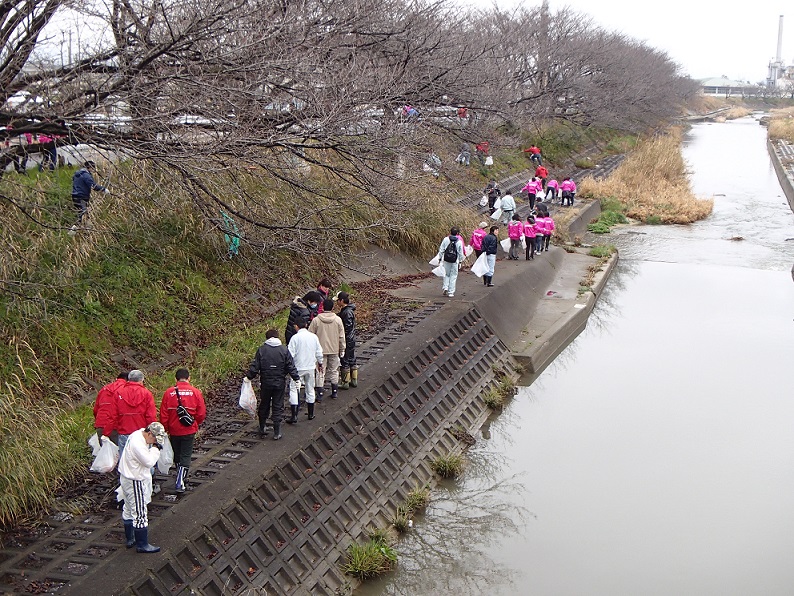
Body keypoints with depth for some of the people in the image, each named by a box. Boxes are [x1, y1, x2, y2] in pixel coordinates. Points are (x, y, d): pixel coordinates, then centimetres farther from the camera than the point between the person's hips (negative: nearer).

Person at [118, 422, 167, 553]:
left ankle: (130, 539, 34)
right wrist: (155, 449, -15)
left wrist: (154, 448, -3)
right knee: (140, 513, -2)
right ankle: (142, 545, 6)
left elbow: (146, 457, 11)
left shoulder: (138, 435, 3)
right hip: (135, 481, -11)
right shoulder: (137, 443, -28)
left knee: (129, 509, 20)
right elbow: (149, 462, -24)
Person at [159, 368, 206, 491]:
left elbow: (163, 414, -5)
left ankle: (181, 478, 33)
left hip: (174, 431, 1)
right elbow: (202, 413, -5)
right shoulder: (195, 392, -8)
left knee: (177, 456, 19)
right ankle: (180, 484, -2)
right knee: (185, 457, 5)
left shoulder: (168, 392, -7)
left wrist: (166, 429, 9)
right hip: (189, 431, -1)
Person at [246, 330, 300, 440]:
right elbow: (291, 367, -5)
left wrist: (249, 377, 8)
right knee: (278, 407, 5)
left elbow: (255, 366, -3)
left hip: (265, 383, 1)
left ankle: (262, 428, 29)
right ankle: (277, 433, 5)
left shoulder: (261, 349, -4)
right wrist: (296, 379, 2)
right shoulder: (284, 350, -3)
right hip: (279, 384, -1)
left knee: (264, 405, 18)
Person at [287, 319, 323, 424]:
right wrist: (320, 363, 22)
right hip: (311, 367, 4)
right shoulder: (313, 337, 0)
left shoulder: (295, 338, -14)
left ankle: (294, 416, -6)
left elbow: (290, 354, -15)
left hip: (298, 368, -4)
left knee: (294, 389, 1)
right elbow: (319, 353, 6)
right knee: (310, 389, 17)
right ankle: (311, 414, 25)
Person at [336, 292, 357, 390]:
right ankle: (354, 381, 23)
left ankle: (345, 383, 5)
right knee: (352, 360, 16)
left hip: (347, 340, -10)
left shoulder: (347, 312, -20)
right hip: (352, 339, 10)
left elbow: (348, 327, -22)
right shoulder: (349, 310, 11)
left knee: (345, 361, -1)